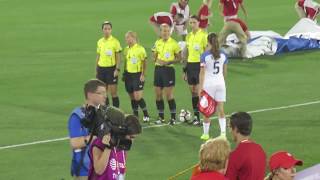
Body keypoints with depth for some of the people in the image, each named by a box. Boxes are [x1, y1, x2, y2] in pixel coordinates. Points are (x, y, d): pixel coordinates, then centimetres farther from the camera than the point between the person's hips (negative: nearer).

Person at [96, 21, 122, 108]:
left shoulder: (115, 41, -5)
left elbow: (118, 57, -5)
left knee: (113, 92, -3)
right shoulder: (100, 42, 9)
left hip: (111, 68, -5)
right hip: (101, 68, 5)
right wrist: (97, 70, 12)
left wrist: (117, 69, -13)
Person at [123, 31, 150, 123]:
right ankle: (135, 116, 17)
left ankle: (146, 115, 2)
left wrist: (143, 75, -12)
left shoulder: (140, 49, -9)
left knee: (137, 97, -12)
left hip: (138, 75, -6)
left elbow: (145, 63, -7)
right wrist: (124, 74, 13)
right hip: (129, 74, 6)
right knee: (132, 97, 7)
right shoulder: (126, 49, 9)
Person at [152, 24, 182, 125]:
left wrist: (169, 62, -19)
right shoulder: (157, 43, 9)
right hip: (158, 69, 5)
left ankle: (173, 117, 2)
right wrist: (157, 60, -4)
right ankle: (161, 117, 18)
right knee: (158, 94, 6)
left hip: (168, 69, -5)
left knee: (169, 95, -7)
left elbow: (179, 59, -4)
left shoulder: (174, 43, -6)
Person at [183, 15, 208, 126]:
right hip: (190, 65, 7)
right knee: (193, 92, 8)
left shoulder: (203, 35, -8)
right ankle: (196, 116, 15)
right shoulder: (189, 36, 13)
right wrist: (185, 70, 18)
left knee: (198, 91, -10)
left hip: (200, 64, -7)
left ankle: (202, 117, -5)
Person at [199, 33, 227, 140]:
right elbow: (225, 71, 10)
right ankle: (223, 133, -4)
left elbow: (202, 73, -11)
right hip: (220, 83, 3)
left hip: (208, 84, -3)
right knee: (221, 109, 6)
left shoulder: (205, 56, -11)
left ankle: (206, 134, 17)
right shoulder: (223, 55, 1)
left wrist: (201, 87, -8)